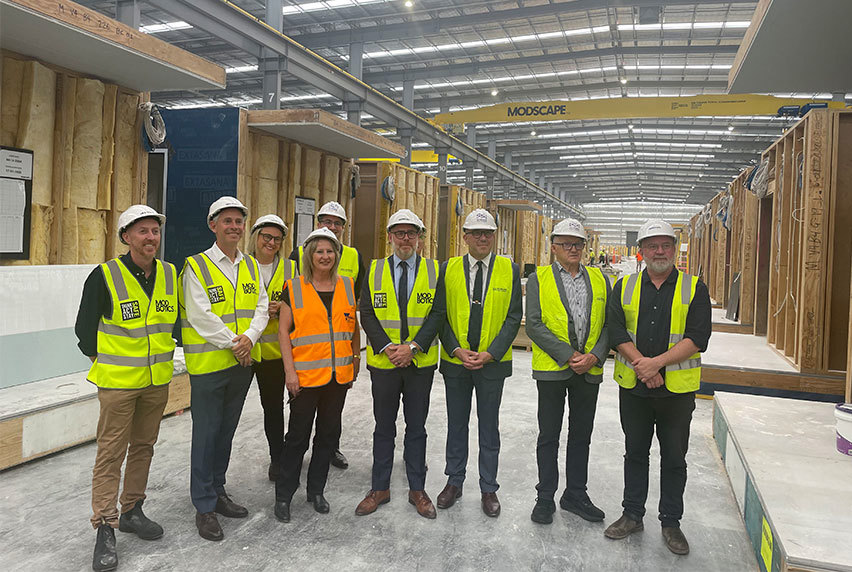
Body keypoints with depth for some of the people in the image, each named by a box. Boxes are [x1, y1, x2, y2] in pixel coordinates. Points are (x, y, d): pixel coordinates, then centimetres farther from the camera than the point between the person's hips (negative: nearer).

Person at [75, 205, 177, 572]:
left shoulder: (171, 275, 1)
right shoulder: (104, 276, -13)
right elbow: (84, 329, -4)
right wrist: (104, 361, 0)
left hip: (157, 380, 5)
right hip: (117, 380, -5)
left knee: (143, 447, 16)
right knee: (111, 453, 1)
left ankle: (131, 511, 32)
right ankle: (104, 527, 13)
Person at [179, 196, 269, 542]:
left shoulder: (251, 266, 10)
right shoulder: (197, 266, -8)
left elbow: (261, 307, 5)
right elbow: (200, 316, -15)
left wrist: (249, 337, -12)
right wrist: (233, 344, -16)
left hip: (242, 363, 5)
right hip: (208, 364, -5)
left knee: (226, 431, 17)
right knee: (206, 433, 3)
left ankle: (217, 491, 33)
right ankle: (204, 507, 16)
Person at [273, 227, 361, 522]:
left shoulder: (347, 286, 7)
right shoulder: (294, 288, -2)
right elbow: (283, 331, -3)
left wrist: (356, 359, 12)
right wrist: (290, 371, -9)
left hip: (338, 374, 4)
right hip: (306, 374, -3)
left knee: (328, 433, 13)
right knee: (297, 435, 3)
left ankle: (316, 490, 29)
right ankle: (283, 496, 20)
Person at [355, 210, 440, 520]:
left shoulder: (434, 271, 1)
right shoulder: (375, 270, 3)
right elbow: (367, 314, -1)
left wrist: (413, 347, -16)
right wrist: (386, 347, -14)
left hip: (420, 363, 0)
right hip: (383, 362, 1)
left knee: (416, 428, 11)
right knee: (384, 427, 12)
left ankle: (417, 489, 25)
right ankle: (380, 488, 26)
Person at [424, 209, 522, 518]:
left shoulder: (509, 270, -1)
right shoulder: (448, 269, 2)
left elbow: (514, 317, -3)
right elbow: (439, 315, 1)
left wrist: (490, 354, -12)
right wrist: (457, 350, -11)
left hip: (493, 362, -1)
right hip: (455, 362, 1)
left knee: (489, 427, 10)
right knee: (456, 425, 14)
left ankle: (488, 489, 25)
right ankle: (454, 482, 30)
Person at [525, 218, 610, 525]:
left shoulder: (600, 280, 8)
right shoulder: (538, 278, -2)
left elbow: (609, 324, 6)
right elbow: (534, 325, -10)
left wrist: (594, 356, -11)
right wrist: (569, 356, -15)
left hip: (589, 371, 3)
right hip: (552, 369, -3)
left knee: (581, 436, 14)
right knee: (548, 436, 7)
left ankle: (575, 494, 31)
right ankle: (545, 498, 22)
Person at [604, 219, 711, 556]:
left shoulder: (694, 289, -1)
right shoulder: (624, 287, 4)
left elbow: (697, 338, -10)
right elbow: (616, 331, -4)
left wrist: (658, 362, -20)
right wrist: (641, 364, -17)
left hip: (677, 389, -1)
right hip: (633, 386, 2)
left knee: (674, 458, 11)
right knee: (635, 453, 15)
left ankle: (671, 522, 27)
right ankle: (633, 515, 30)